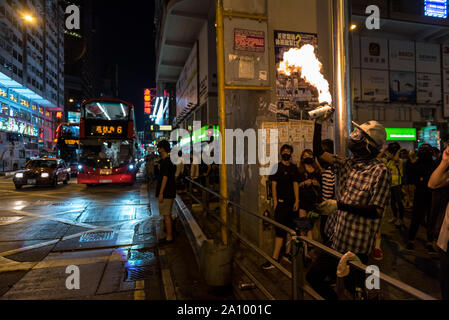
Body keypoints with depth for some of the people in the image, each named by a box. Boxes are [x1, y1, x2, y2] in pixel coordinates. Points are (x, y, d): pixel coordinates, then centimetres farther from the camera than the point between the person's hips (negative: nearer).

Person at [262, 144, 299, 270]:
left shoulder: (294, 168, 10)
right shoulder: (277, 166, -2)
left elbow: (295, 184, 10)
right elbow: (273, 185, -4)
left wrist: (297, 201, 3)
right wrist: (275, 201, -11)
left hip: (291, 202, 5)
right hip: (281, 202, -4)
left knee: (290, 228, 12)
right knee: (281, 229, -7)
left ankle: (287, 252, 25)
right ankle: (275, 258, -3)